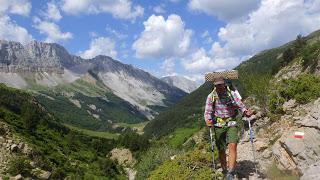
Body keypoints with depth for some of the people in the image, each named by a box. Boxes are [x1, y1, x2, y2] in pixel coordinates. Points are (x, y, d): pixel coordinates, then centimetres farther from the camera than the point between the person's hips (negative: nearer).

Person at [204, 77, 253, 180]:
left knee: (232, 146, -17)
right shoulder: (211, 96, 1)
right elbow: (208, 111, -2)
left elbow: (240, 105, -2)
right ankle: (224, 171, 27)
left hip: (231, 125, -1)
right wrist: (208, 120, -22)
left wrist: (246, 112, -24)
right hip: (219, 126, 1)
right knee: (221, 150, 8)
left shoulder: (232, 94, 1)